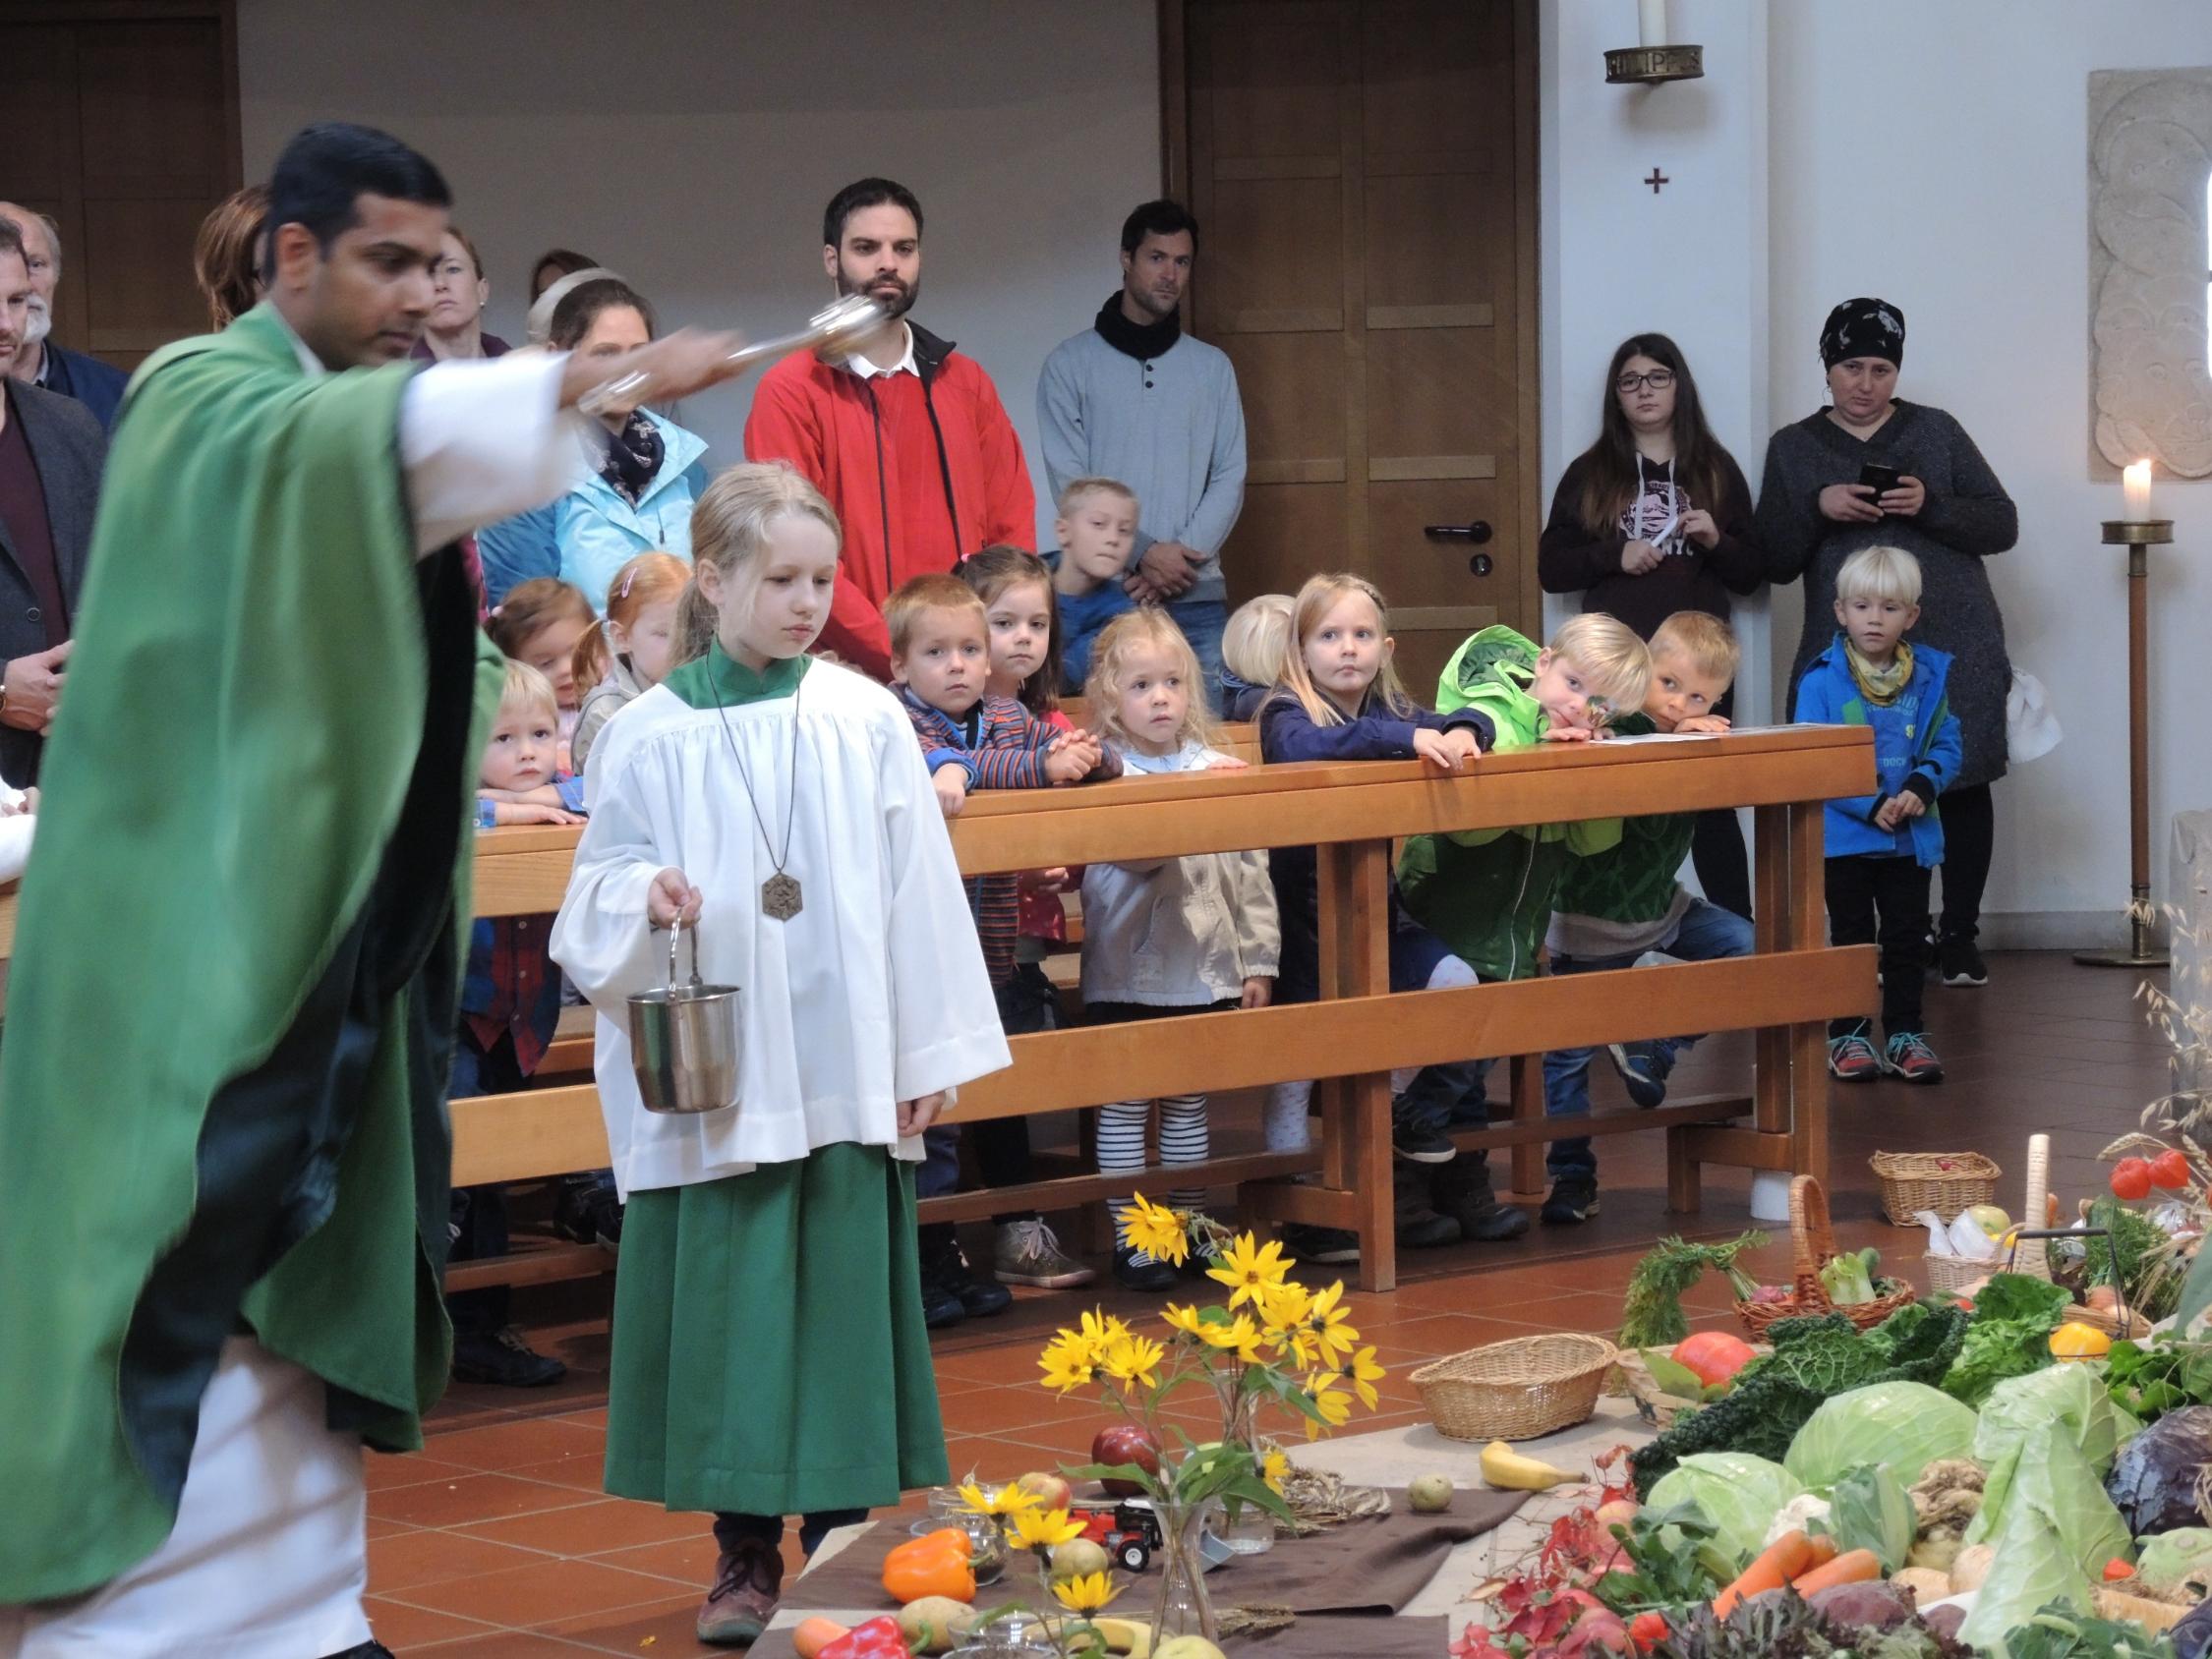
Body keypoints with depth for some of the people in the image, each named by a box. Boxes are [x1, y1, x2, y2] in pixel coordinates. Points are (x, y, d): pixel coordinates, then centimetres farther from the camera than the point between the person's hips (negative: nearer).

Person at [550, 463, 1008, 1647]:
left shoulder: (866, 722, 2)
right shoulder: (651, 737, -1)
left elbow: (916, 893, 4)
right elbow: (595, 897, 4)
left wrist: (928, 1053, 3)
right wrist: (644, 899, -19)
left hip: (847, 1074, 1)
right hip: (713, 1076, -1)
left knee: (845, 1298, 3)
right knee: (727, 1305, 2)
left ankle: (842, 1541, 14)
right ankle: (744, 1557, 13)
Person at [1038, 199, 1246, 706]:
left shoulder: (1212, 367, 13)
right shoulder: (1072, 363, 4)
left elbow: (1230, 478, 8)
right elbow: (1069, 481, -3)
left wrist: (1183, 554, -8)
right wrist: (1143, 555, -12)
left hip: (1197, 595, 2)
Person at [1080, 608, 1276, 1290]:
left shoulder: (1219, 767, 6)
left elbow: (1251, 870, 8)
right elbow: (1128, 850, -22)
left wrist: (1257, 962, 6)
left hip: (1204, 969, 4)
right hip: (1125, 971, -4)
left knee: (1188, 1102, 14)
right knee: (1124, 1106, 1)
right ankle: (1128, 1239, 7)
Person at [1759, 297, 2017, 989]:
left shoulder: (1936, 431, 10)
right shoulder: (1793, 449, 12)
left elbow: (2002, 525, 5)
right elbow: (1776, 562, 8)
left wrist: (1931, 505, -12)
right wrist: (1816, 508, -10)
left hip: (1954, 645, 0)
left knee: (1964, 785, 0)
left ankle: (1959, 936, 11)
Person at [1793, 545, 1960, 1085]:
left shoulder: (1931, 677, 0)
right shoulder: (1822, 681, -10)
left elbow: (1949, 744, 2)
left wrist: (1923, 786, -18)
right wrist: (1871, 807, -21)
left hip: (1911, 837, 3)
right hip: (1845, 835, -3)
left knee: (1907, 938, 9)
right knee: (1852, 937, 6)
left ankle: (1906, 1032, 17)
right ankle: (1848, 1035, 14)